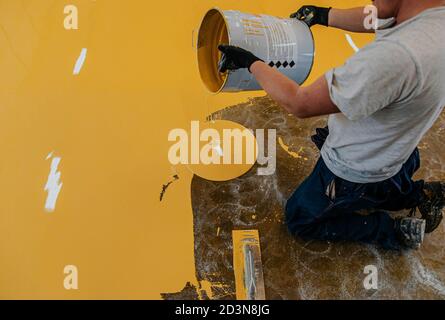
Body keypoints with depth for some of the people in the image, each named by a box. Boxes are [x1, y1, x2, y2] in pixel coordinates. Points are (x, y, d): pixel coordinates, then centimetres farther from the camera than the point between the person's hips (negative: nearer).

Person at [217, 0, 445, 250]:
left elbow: (300, 104, -32)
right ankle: (422, 194, 19)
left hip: (355, 172, -8)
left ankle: (398, 231, 10)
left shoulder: (396, 56, -42)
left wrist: (250, 62, -20)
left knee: (299, 220, 17)